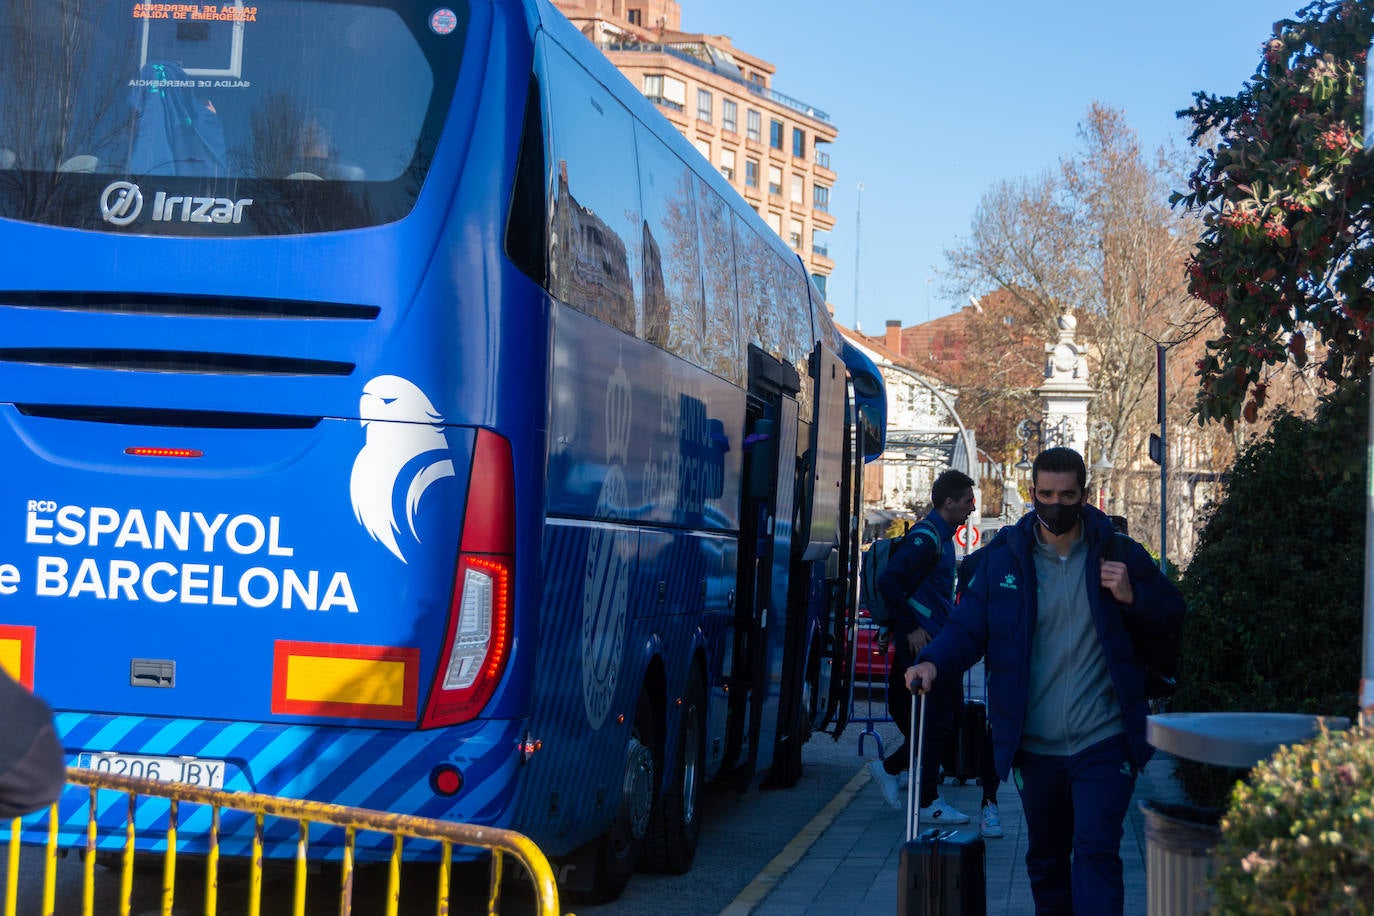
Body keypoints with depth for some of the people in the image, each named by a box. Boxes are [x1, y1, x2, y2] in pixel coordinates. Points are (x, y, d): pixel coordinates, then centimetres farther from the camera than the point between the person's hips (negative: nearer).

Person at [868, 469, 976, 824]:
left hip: (936, 638, 10)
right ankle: (928, 804, 2)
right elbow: (888, 581, -23)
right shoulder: (926, 537, -15)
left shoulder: (943, 536, 16)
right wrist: (911, 628, -20)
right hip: (922, 642, -10)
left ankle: (890, 768, 22)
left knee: (949, 711, 12)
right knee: (938, 718, -6)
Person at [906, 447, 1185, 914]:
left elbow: (1172, 613, 9)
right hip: (1036, 746, 3)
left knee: (1096, 855, -13)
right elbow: (967, 627, -1)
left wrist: (1133, 596, -12)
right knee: (1045, 860, 17)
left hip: (1103, 741, -3)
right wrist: (933, 663, -21)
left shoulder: (1117, 553, 0)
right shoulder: (1005, 556, 2)